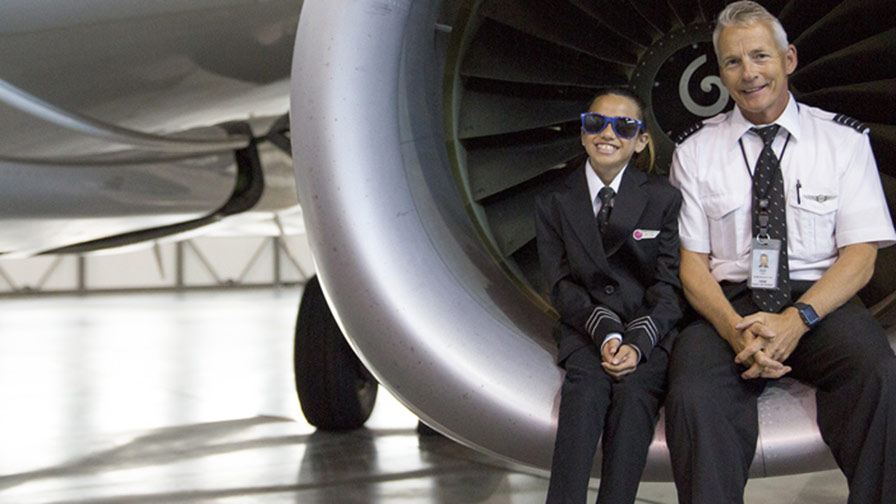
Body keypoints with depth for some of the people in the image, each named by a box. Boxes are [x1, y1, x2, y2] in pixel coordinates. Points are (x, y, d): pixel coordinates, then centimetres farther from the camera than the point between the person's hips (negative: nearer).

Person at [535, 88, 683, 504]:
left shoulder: (663, 199, 5)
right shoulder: (554, 205, 9)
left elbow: (669, 287, 0)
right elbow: (561, 285, 3)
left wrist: (637, 342, -18)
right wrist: (606, 331, -16)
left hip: (649, 332, 0)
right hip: (585, 330, 1)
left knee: (634, 391, -31)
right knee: (587, 386, -31)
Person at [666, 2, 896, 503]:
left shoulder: (844, 140, 7)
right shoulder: (696, 151, 10)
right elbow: (692, 261, 5)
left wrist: (797, 319, -17)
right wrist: (734, 329, -16)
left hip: (820, 299, 0)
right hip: (730, 303, 0)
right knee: (693, 396, -33)